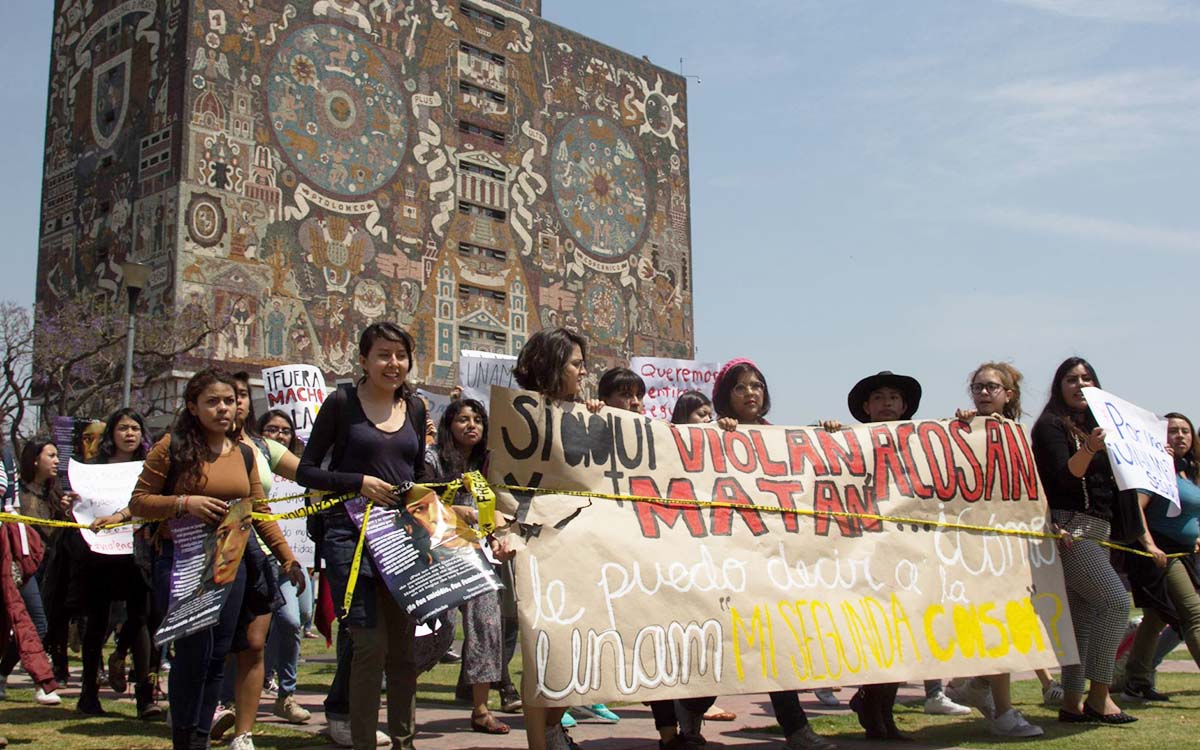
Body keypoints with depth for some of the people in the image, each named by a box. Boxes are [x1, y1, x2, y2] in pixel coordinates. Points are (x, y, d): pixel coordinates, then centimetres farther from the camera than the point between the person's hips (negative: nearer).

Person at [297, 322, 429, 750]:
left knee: (405, 644, 8)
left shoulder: (415, 408, 12)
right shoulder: (342, 403, -1)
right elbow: (306, 471, -1)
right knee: (371, 642, -10)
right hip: (352, 533, -4)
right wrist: (360, 483, -14)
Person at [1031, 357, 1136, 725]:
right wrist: (1088, 449, -32)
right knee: (1116, 601, -18)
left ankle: (1072, 702, 7)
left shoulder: (1097, 427, 20)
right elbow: (1064, 475, -15)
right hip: (1068, 527, -8)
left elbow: (1112, 482, 20)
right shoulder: (1051, 425, -2)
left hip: (1096, 531, 8)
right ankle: (1099, 696, -13)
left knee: (1084, 617, 4)